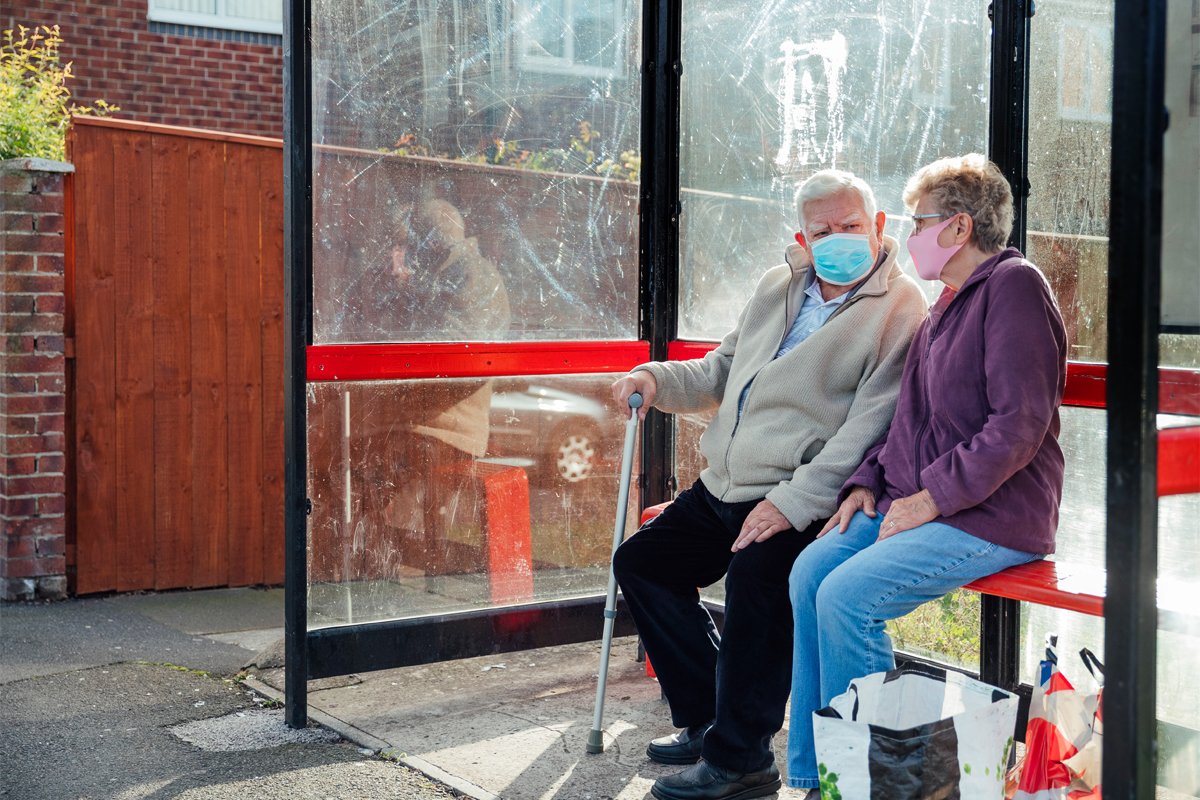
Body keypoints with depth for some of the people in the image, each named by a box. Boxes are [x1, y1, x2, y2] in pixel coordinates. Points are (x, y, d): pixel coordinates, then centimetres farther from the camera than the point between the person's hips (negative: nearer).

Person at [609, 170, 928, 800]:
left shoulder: (898, 309, -8)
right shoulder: (778, 287, 16)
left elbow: (869, 431, -18)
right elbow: (721, 372, 27)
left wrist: (793, 501, -26)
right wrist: (657, 380, 7)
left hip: (805, 502, -9)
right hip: (724, 488, 9)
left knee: (755, 573, -33)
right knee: (640, 561, 9)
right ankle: (705, 720, 17)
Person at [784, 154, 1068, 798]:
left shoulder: (1014, 287, -12)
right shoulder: (948, 304, 19)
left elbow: (1020, 425, -20)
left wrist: (932, 498, -19)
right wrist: (867, 483, 9)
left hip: (991, 517, -9)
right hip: (919, 502, 9)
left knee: (847, 594, -22)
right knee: (810, 570, -8)